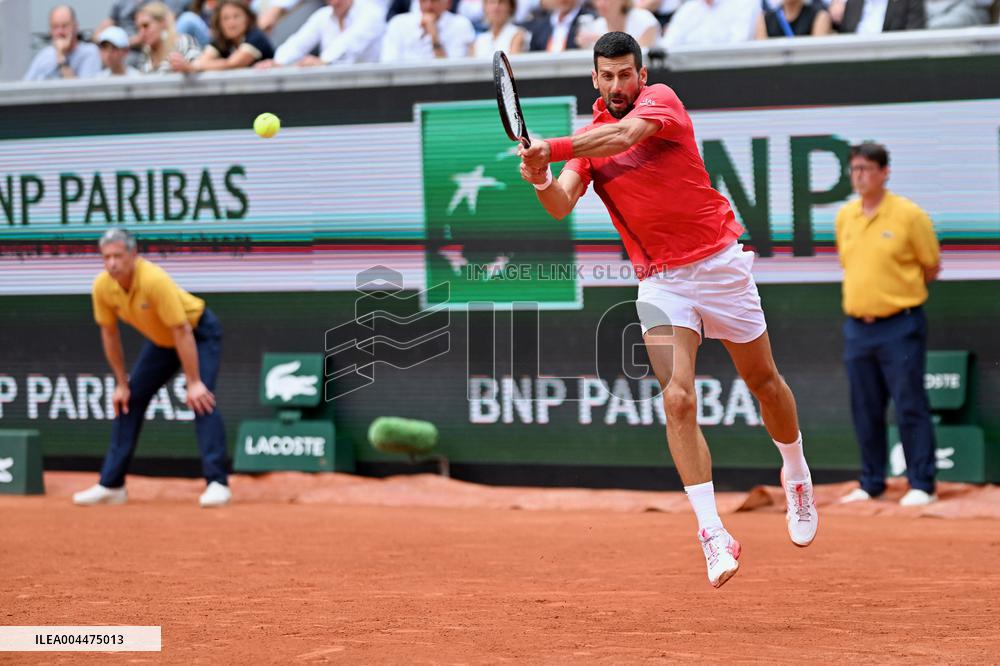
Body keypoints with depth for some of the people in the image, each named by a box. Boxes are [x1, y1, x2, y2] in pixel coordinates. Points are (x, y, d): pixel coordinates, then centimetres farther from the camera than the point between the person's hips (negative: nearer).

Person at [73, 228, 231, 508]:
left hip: (199, 334, -7)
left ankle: (217, 483, -21)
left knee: (201, 400, -24)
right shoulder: (102, 287, -17)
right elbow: (109, 334, -3)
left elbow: (182, 332, -33)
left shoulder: (155, 280, -36)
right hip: (160, 340, 7)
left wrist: (194, 383, -32)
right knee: (128, 402, 4)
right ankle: (111, 485, 11)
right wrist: (122, 384, 0)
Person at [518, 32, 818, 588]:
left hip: (720, 264, -1)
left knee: (765, 384, 14)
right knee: (679, 401, -16)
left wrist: (551, 149, -32)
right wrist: (543, 182, -31)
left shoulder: (661, 100, -6)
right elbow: (563, 205, -10)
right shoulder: (589, 137, 4)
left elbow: (624, 136, -27)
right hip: (661, 281, 2)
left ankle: (797, 474, 43)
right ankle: (714, 535, -17)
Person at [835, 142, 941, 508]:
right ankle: (871, 484, 18)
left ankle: (921, 485, 0)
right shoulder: (845, 216, 8)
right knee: (865, 411, 9)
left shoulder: (909, 215, -8)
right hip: (857, 327, 5)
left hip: (899, 327, -5)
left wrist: (901, 293, 7)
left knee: (910, 408, -4)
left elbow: (932, 267, 1)